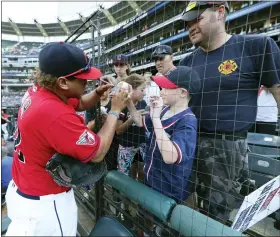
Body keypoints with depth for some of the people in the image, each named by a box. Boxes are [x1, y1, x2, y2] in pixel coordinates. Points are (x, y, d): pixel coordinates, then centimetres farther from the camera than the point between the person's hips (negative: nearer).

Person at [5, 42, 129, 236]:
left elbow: (81, 103, 11)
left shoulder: (38, 95, -4)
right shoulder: (56, 114, -34)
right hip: (43, 203, -8)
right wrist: (115, 110, -21)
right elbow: (98, 153, -28)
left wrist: (99, 92, -8)